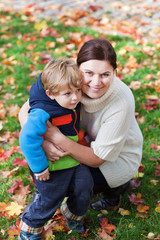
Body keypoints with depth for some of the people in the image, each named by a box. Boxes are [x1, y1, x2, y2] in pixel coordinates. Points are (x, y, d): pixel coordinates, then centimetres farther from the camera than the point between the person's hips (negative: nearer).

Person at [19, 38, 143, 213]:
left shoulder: (121, 102, -36)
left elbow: (97, 159, -30)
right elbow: (26, 111, -21)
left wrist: (56, 137, -43)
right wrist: (43, 142, -40)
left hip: (120, 158, -5)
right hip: (88, 142, 5)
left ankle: (116, 188, 7)